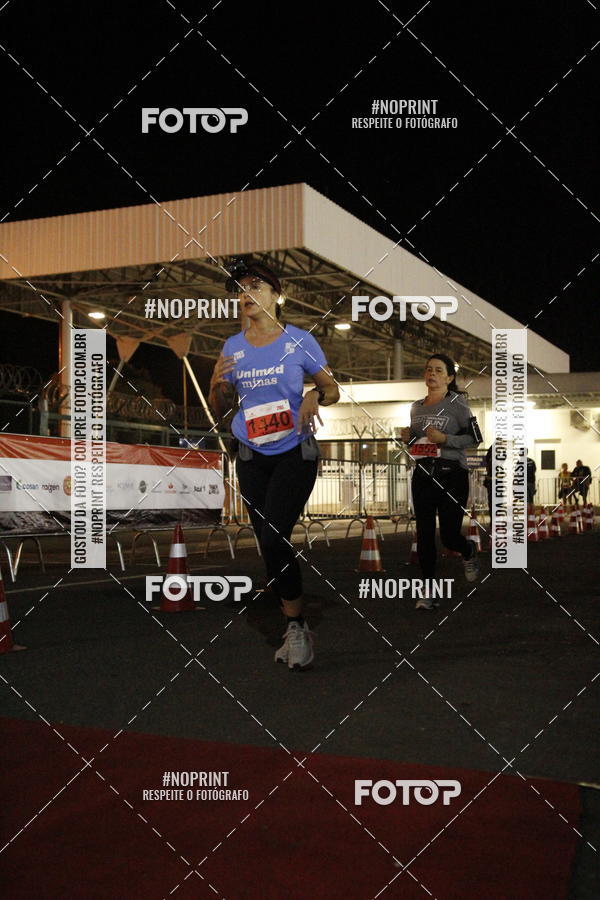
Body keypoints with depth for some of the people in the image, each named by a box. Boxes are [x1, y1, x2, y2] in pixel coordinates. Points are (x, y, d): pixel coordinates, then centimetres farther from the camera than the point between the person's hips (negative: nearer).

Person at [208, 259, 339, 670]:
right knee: (268, 545, 6)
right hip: (251, 457, 4)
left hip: (295, 453, -4)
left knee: (274, 539, -17)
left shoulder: (300, 340, -3)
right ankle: (295, 629, 21)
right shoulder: (232, 347, 6)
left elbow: (333, 389, 5)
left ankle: (296, 626, 1)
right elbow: (218, 409, 11)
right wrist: (219, 384, -10)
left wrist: (315, 396, -17)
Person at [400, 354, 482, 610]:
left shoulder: (456, 403, -4)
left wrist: (445, 438, -19)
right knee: (424, 534, -1)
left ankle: (469, 551, 34)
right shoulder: (416, 407, 13)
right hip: (422, 475, 5)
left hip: (451, 475, -5)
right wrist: (408, 438, 1)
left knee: (449, 536, -3)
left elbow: (475, 438, -7)